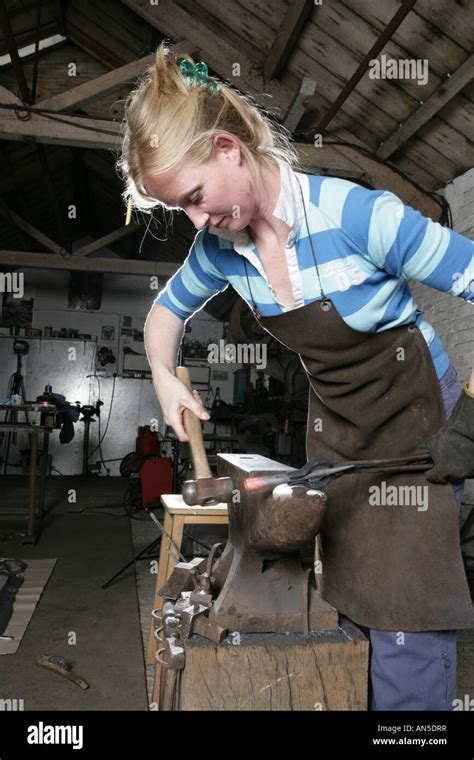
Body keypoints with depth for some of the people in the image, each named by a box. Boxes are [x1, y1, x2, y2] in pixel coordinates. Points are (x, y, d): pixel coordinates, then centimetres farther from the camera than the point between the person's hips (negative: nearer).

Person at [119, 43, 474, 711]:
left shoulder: (361, 216, -26)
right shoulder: (220, 247, -6)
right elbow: (166, 311, 12)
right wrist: (165, 378, -4)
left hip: (417, 417, -5)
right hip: (334, 427, 5)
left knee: (407, 620, -5)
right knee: (343, 603, 13)